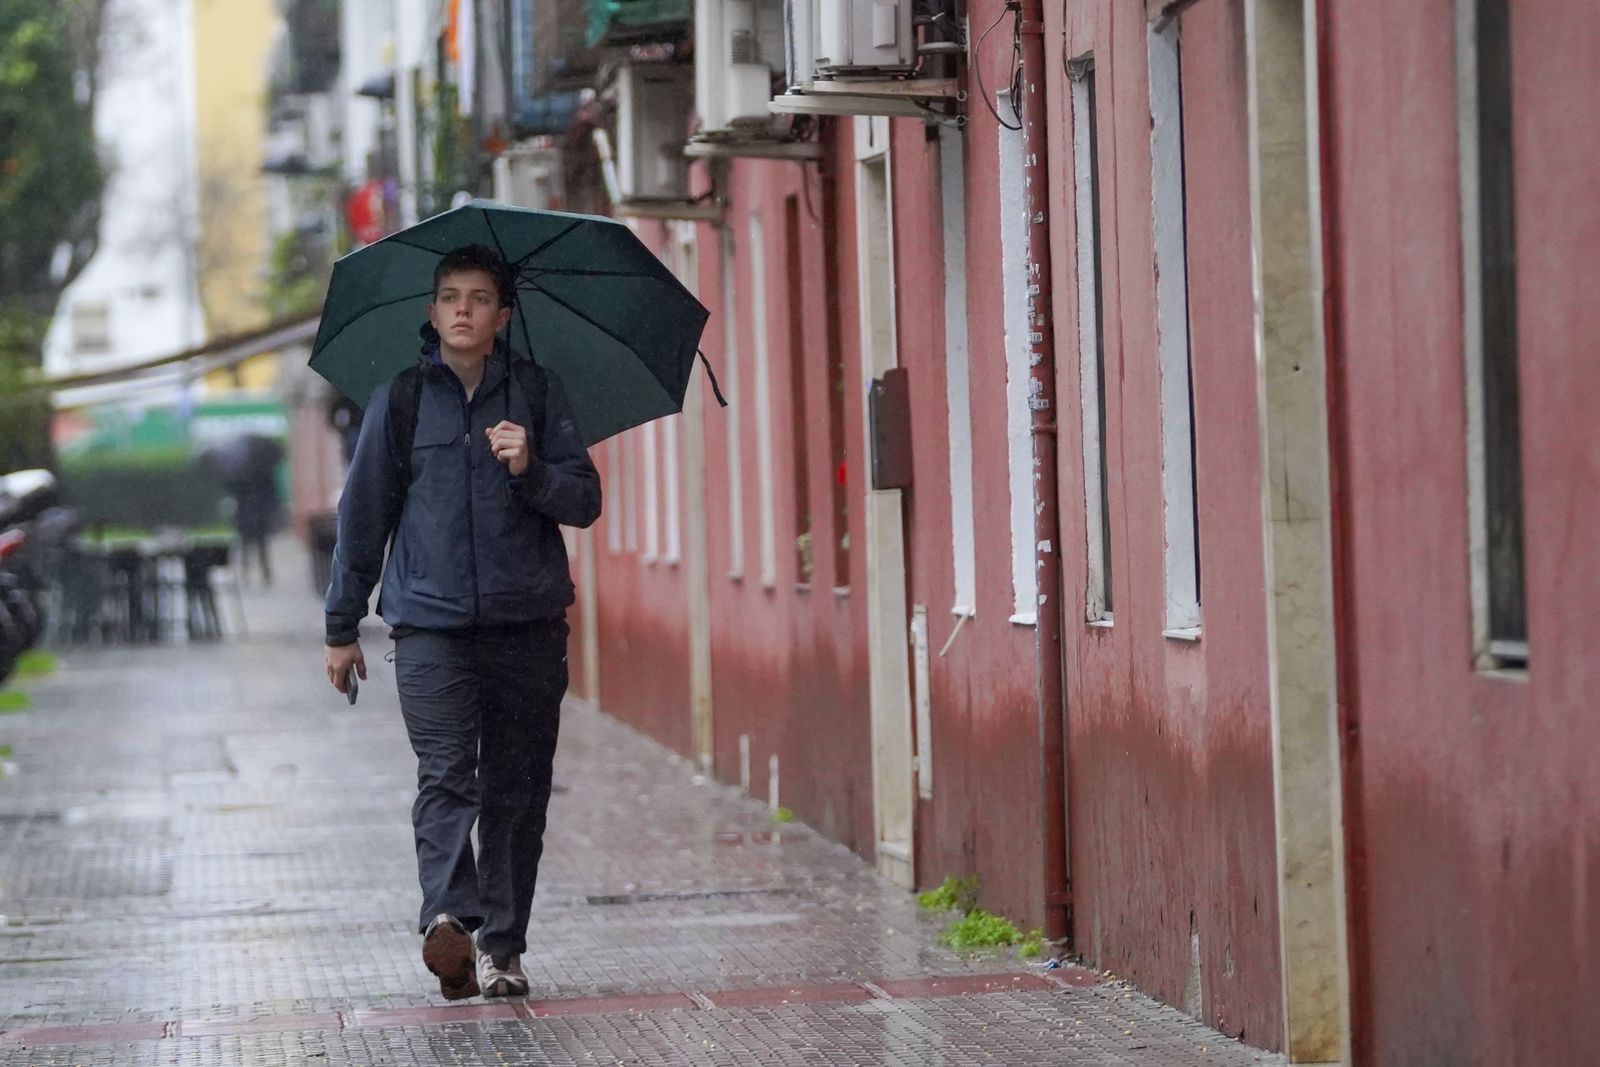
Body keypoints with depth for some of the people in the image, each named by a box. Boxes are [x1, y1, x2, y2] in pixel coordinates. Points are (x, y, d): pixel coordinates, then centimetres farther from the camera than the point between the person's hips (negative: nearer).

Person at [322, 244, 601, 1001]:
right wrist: (342, 627, 14)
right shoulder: (400, 400, 8)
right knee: (445, 775, -17)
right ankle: (449, 918, -32)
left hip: (527, 625, 1)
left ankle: (501, 945, 10)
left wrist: (530, 471, -14)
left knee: (515, 789, 4)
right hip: (430, 624, -1)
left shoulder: (538, 396, 9)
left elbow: (585, 502, 7)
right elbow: (363, 514, 13)